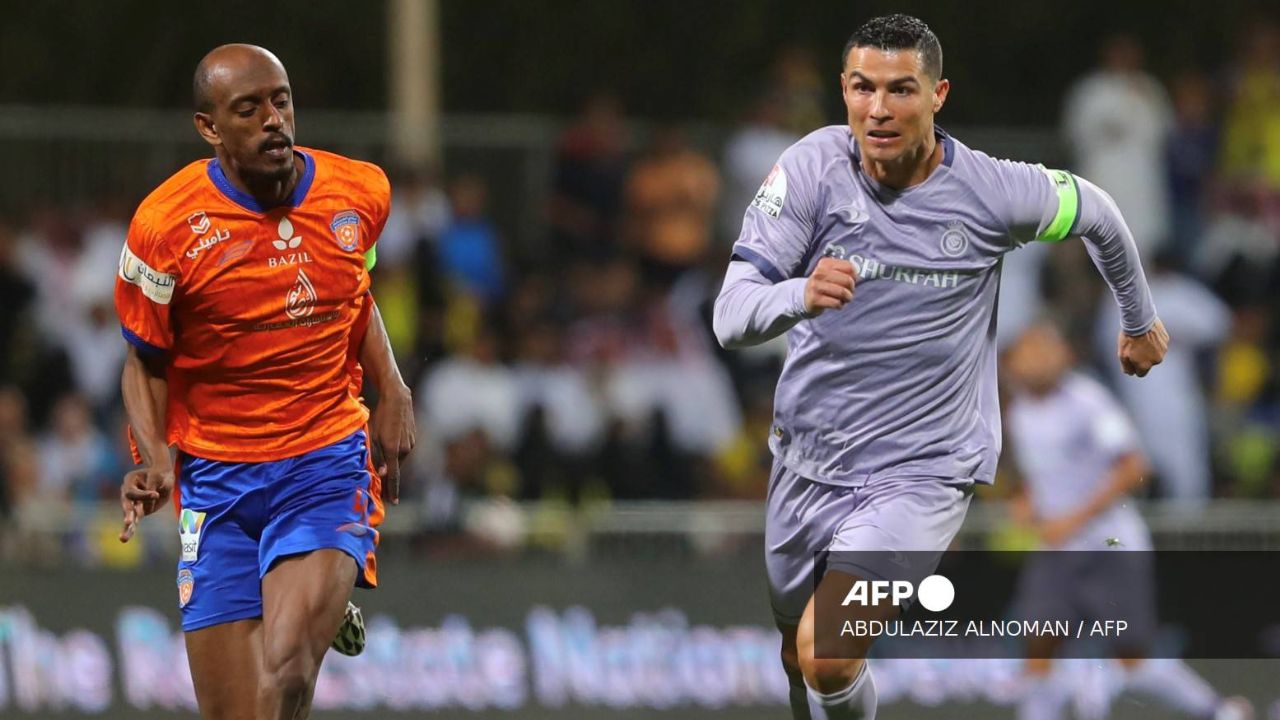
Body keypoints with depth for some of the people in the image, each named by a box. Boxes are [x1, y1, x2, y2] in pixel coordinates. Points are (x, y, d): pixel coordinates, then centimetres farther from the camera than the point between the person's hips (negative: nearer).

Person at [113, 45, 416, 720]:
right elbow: (146, 362, 3)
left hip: (329, 466, 0)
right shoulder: (165, 226, -10)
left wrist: (392, 390, 5)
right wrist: (156, 460, -14)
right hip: (216, 479, 0)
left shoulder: (360, 193, -1)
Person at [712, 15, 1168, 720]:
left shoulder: (990, 192, -13)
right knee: (799, 660, 19)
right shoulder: (812, 169, -13)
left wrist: (1140, 320, 26)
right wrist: (799, 295, -44)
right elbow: (731, 316, -21)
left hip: (921, 471, -3)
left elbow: (1095, 212, 10)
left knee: (826, 660, -22)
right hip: (806, 463, 3)